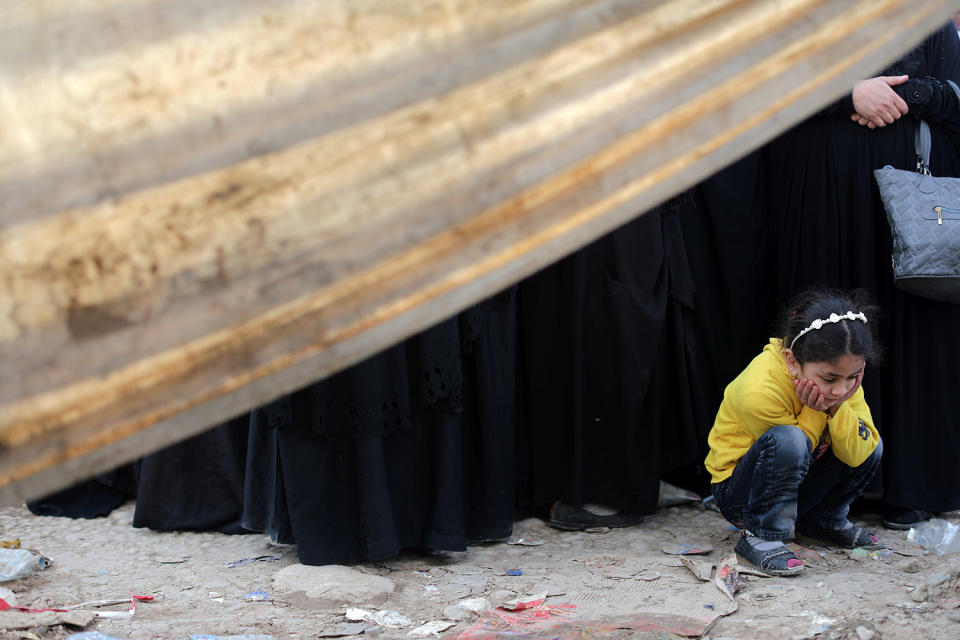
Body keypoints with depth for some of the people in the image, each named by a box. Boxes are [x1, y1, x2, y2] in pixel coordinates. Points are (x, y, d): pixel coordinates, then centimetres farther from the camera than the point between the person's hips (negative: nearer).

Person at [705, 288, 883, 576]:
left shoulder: (843, 372, -12)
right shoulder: (758, 390, -33)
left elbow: (857, 455, -15)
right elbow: (790, 448, -19)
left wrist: (838, 408, -29)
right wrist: (815, 411, -29)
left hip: (793, 486, 7)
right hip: (735, 491, -7)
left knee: (871, 447, -8)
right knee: (788, 441, -36)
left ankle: (825, 519, 14)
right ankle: (759, 536, -19)